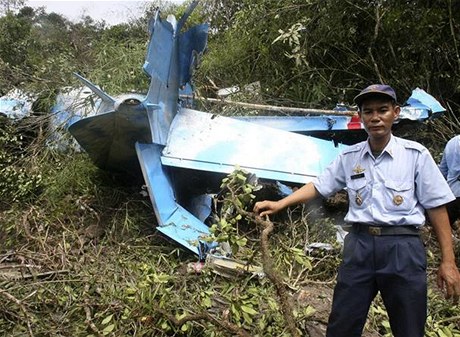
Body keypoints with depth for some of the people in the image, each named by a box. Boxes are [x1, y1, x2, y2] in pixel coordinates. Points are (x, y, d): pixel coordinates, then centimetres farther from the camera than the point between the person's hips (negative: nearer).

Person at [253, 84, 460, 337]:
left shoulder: (415, 154, -2)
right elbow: (318, 186, 12)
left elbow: (436, 207, -1)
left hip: (402, 248, -2)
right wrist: (279, 204, 0)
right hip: (359, 245, 3)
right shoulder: (349, 157, 7)